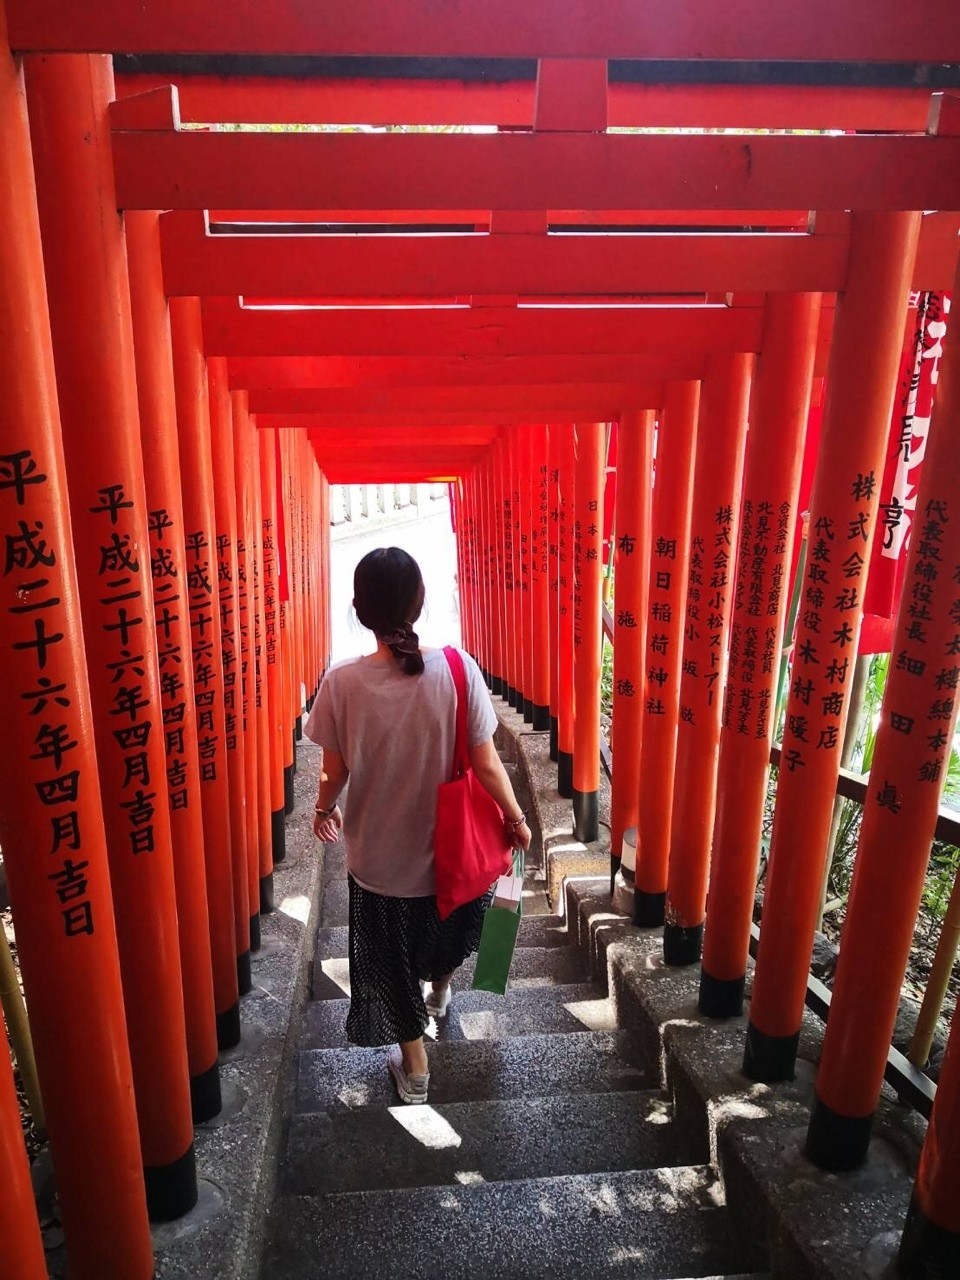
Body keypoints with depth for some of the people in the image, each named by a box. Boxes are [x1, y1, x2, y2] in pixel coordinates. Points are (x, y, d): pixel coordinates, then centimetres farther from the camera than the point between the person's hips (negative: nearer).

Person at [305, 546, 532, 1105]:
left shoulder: (343, 682, -20)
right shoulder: (457, 669, -21)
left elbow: (335, 769, -8)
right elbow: (486, 765, -15)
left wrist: (324, 809, 14)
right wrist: (516, 818, 2)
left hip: (379, 852, -1)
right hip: (447, 844, 1)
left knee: (391, 954, 22)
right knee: (447, 922, 33)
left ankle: (415, 1063, 37)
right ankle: (439, 993, 60)